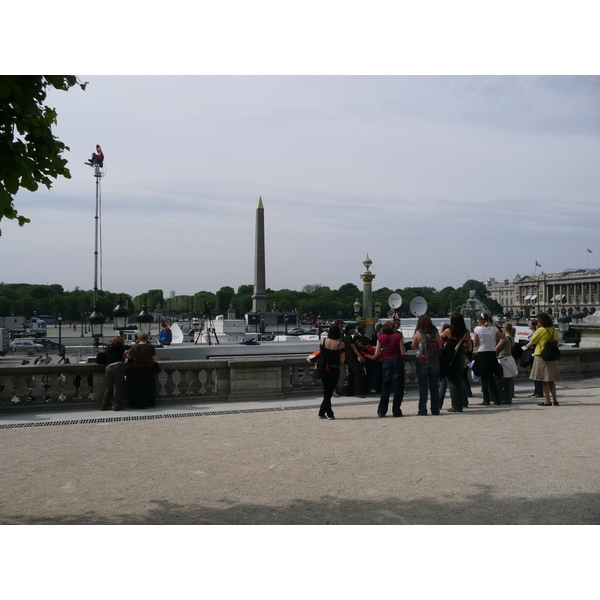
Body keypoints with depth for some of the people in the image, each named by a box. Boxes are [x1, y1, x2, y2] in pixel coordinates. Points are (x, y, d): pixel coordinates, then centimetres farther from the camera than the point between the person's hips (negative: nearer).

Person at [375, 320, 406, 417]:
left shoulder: (381, 338, 1)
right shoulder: (398, 336, -6)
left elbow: (376, 353, 2)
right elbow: (403, 352, -7)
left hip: (386, 362, 3)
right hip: (397, 361, -3)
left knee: (385, 386, 12)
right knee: (398, 386, 4)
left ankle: (381, 411, 11)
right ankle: (396, 411, 4)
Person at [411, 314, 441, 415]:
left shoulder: (418, 333, -5)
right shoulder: (435, 332, 1)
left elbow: (413, 347, 3)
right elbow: (439, 346, 6)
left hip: (421, 361, -2)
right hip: (435, 361, 2)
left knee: (422, 386, 1)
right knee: (434, 386, 8)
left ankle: (422, 410, 0)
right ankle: (435, 410, 11)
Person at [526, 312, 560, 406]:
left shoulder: (540, 330, -11)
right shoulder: (554, 331, 8)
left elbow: (531, 343, -4)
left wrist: (527, 346, 17)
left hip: (541, 356, -7)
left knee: (544, 380, -2)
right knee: (551, 380, 13)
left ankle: (547, 401, -1)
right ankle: (555, 400, 11)